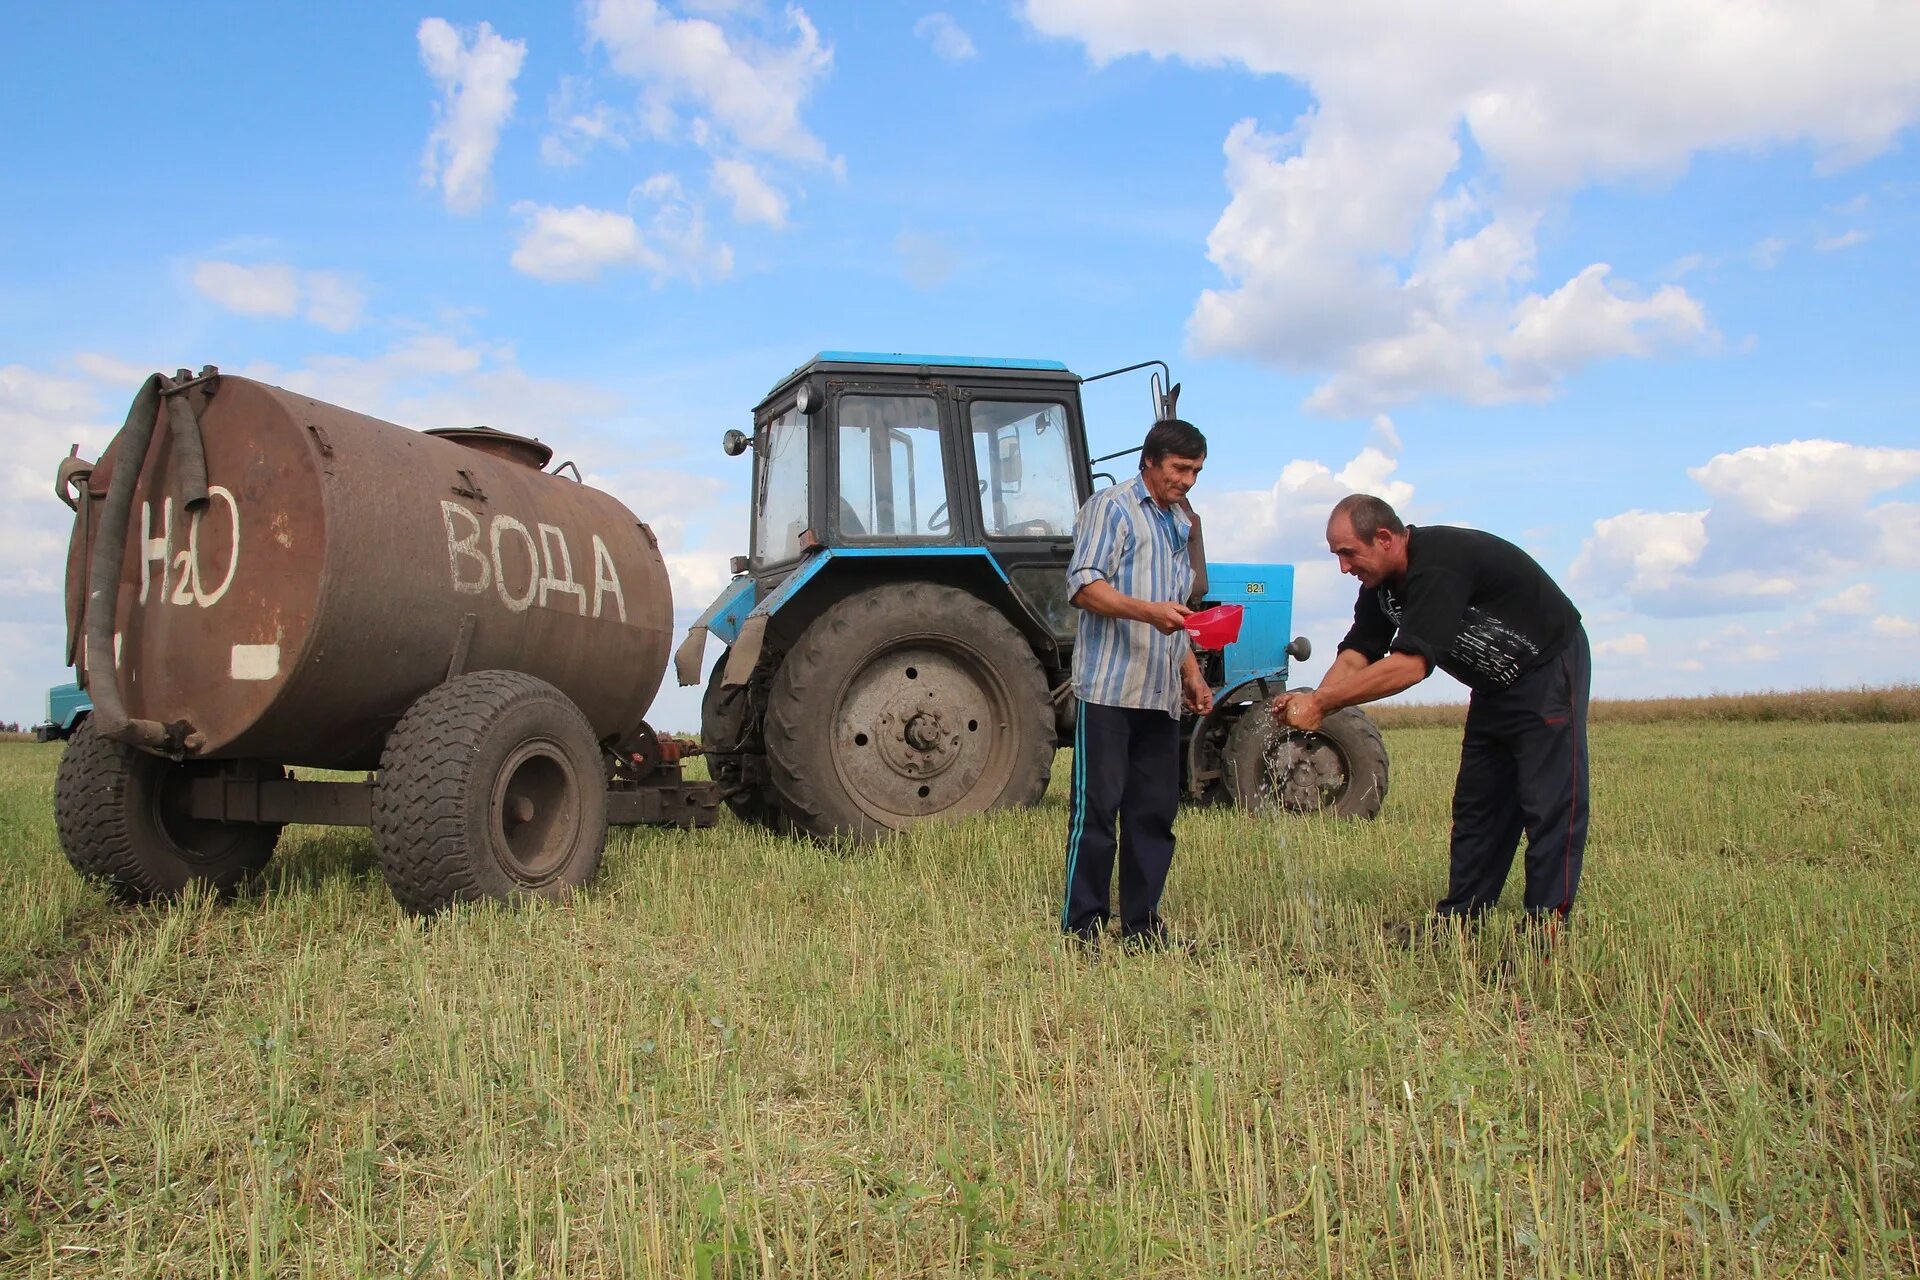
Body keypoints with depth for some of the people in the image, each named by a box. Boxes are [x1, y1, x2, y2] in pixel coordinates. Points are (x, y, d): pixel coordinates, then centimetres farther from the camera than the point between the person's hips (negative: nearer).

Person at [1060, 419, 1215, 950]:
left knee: (1155, 812, 8)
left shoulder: (1180, 525, 23)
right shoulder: (1111, 508, -1)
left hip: (1160, 695, 8)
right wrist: (1148, 611, -26)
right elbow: (1084, 584, -14)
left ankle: (1141, 924, 16)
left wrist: (1192, 674, 20)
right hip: (1109, 686, -8)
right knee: (1097, 807, -5)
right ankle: (1082, 928, 2)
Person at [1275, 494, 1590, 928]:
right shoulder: (1383, 582, -2)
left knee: (1549, 803, -11)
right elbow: (1357, 652, -5)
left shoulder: (1439, 566, -32)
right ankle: (1458, 921, 13)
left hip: (1548, 670, -9)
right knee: (1476, 804, 9)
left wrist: (1321, 703, -36)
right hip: (1497, 686, 9)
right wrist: (1312, 701, -24)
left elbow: (1411, 664, -38)